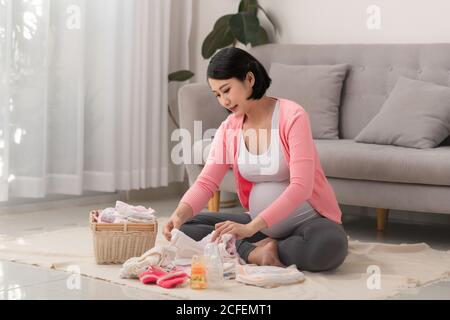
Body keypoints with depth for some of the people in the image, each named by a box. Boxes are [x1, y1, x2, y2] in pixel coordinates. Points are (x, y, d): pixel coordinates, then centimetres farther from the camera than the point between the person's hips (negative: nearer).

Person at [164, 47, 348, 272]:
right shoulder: (228, 128, 1)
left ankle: (264, 249, -11)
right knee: (186, 227, -7)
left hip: (308, 220, -5)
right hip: (259, 224, 5)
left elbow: (301, 186, -27)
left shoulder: (292, 116, -18)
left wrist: (250, 228, -36)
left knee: (329, 245, -39)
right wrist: (180, 213, -29)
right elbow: (206, 182, -7)